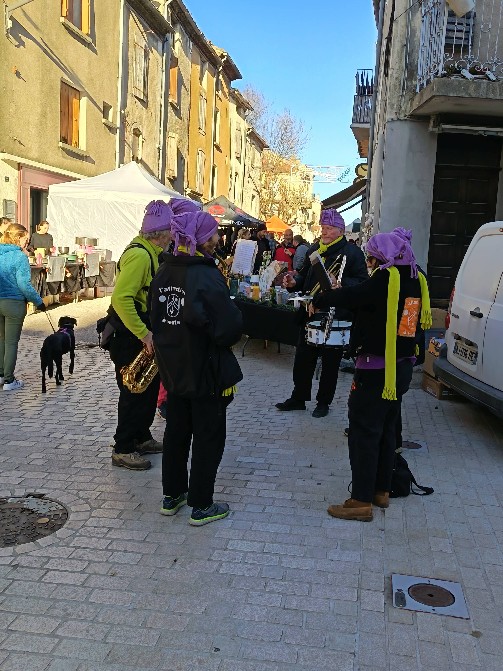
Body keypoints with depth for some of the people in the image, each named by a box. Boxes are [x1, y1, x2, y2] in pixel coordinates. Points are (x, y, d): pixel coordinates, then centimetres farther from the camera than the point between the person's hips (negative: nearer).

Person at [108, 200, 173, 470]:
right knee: (134, 390, -1)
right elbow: (121, 298, -31)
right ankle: (123, 450, 11)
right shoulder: (139, 254, -22)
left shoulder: (150, 252, 10)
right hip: (129, 333, -10)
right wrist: (143, 334, -30)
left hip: (142, 328, 10)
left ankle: (141, 437, 31)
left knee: (150, 385, 17)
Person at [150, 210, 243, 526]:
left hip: (173, 368, 7)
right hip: (206, 372, -7)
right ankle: (201, 506, 16)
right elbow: (229, 327, -26)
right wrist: (232, 333, -6)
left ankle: (172, 495, 31)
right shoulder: (206, 275, -22)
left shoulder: (165, 270, 2)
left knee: (176, 431, 19)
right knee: (209, 436, 7)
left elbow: (156, 315, 12)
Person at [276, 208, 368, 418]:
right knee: (303, 357, 12)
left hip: (336, 316, -6)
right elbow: (305, 276, 20)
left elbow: (362, 283, -14)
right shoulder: (314, 250, 12)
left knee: (330, 362, 8)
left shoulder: (352, 252, -7)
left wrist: (341, 284, -30)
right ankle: (298, 398, 27)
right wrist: (294, 282, -1)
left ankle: (323, 402, 22)